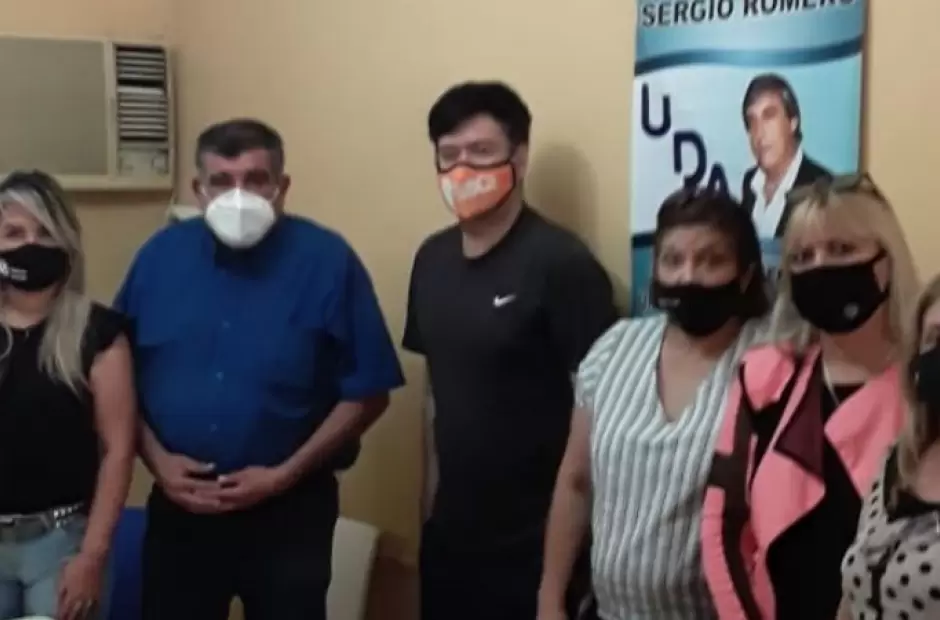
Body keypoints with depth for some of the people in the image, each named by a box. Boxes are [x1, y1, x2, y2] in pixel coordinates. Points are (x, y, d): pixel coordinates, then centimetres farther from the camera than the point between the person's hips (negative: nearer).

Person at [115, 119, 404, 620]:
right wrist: (156, 459, -6)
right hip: (178, 506, 3)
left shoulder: (327, 261, -9)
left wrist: (284, 476, -13)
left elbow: (366, 394, -8)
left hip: (288, 509, -3)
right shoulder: (161, 256, 2)